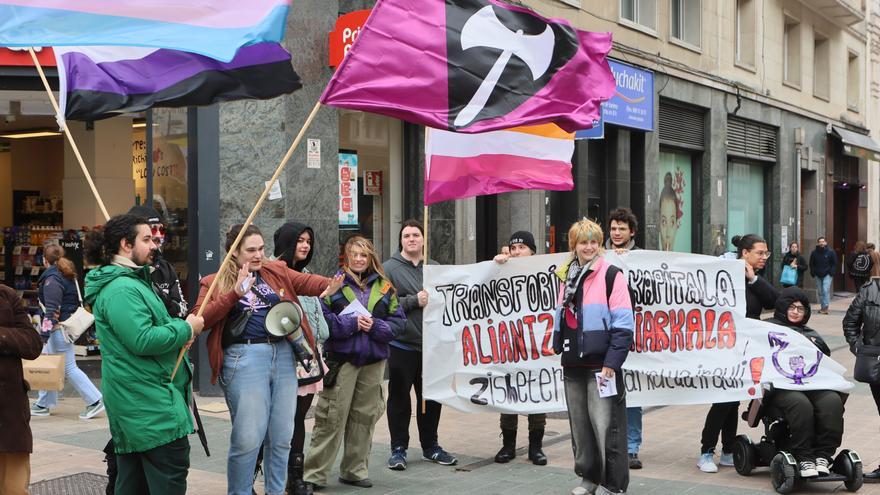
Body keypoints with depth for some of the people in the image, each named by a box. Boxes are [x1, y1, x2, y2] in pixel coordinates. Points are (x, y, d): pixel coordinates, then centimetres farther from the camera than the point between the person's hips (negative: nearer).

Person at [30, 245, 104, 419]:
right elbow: (77, 302, 20)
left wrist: (45, 331, -23)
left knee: (69, 368, -6)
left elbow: (52, 308, -21)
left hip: (59, 328, -10)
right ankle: (43, 405, 22)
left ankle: (95, 401, -6)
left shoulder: (51, 279, -14)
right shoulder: (68, 276, 14)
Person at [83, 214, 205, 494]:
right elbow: (143, 340, -26)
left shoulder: (131, 282, 18)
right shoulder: (121, 289, -17)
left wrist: (179, 329, 6)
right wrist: (186, 328, -13)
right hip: (151, 405, -11)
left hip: (135, 403, 11)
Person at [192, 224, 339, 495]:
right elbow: (200, 319, -9)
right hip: (244, 359, -4)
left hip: (284, 356, 5)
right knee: (248, 437, -5)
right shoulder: (215, 282, 3)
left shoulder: (276, 271, 14)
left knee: (282, 436, 10)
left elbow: (305, 281, 1)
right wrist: (235, 294, -18)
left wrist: (330, 285, -20)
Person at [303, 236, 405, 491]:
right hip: (341, 358, -4)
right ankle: (314, 474, 2)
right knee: (332, 418, -4)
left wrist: (375, 326, -12)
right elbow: (321, 317, -10)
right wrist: (350, 323, -17)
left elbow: (397, 320, 4)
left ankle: (355, 470, 23)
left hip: (374, 360, 4)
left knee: (364, 416, 10)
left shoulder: (384, 287, 8)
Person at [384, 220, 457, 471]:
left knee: (431, 398, 12)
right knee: (399, 398, 4)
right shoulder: (389, 269, -2)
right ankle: (398, 448, 13)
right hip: (402, 344, -4)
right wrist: (414, 301, -17)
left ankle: (430, 446, 25)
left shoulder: (435, 268, 12)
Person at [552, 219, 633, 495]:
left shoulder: (611, 275, -7)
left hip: (601, 364, -6)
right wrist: (559, 347, 14)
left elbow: (623, 324, -12)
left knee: (605, 425, -4)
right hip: (573, 364, 7)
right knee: (579, 424, 13)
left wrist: (611, 363, -16)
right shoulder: (567, 276, 13)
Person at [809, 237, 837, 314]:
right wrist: (813, 273, -2)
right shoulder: (814, 253, 2)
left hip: (827, 275, -3)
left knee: (826, 290, -15)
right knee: (820, 292, 9)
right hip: (818, 275, 4)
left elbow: (834, 263, 1)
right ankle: (822, 307, 18)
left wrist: (831, 272, -9)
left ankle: (825, 307, -16)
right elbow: (811, 264, 10)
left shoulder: (831, 252, -4)